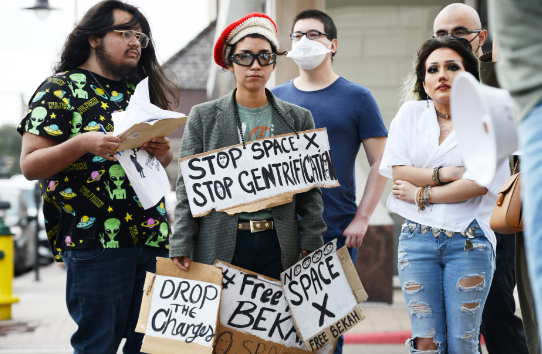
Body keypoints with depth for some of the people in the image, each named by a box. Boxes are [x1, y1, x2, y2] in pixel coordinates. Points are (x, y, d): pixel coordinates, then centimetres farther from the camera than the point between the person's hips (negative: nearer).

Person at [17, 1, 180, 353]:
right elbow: (30, 165, -8)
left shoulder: (140, 91, 17)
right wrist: (83, 143, -23)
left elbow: (163, 161, 23)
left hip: (151, 235, 6)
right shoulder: (61, 89, -1)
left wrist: (162, 151, -2)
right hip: (96, 240, -6)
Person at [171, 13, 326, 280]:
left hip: (279, 246, 1)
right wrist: (181, 248, -5)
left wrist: (311, 249, 0)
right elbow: (187, 187, 4)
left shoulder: (298, 119, 10)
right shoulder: (203, 117, 6)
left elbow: (310, 190, 9)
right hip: (219, 246, -1)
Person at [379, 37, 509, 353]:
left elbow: (481, 182, -10)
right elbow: (396, 170, 0)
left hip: (469, 241, -2)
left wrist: (422, 194, -6)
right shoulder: (411, 113, 10)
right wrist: (446, 174, -8)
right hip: (417, 239, 2)